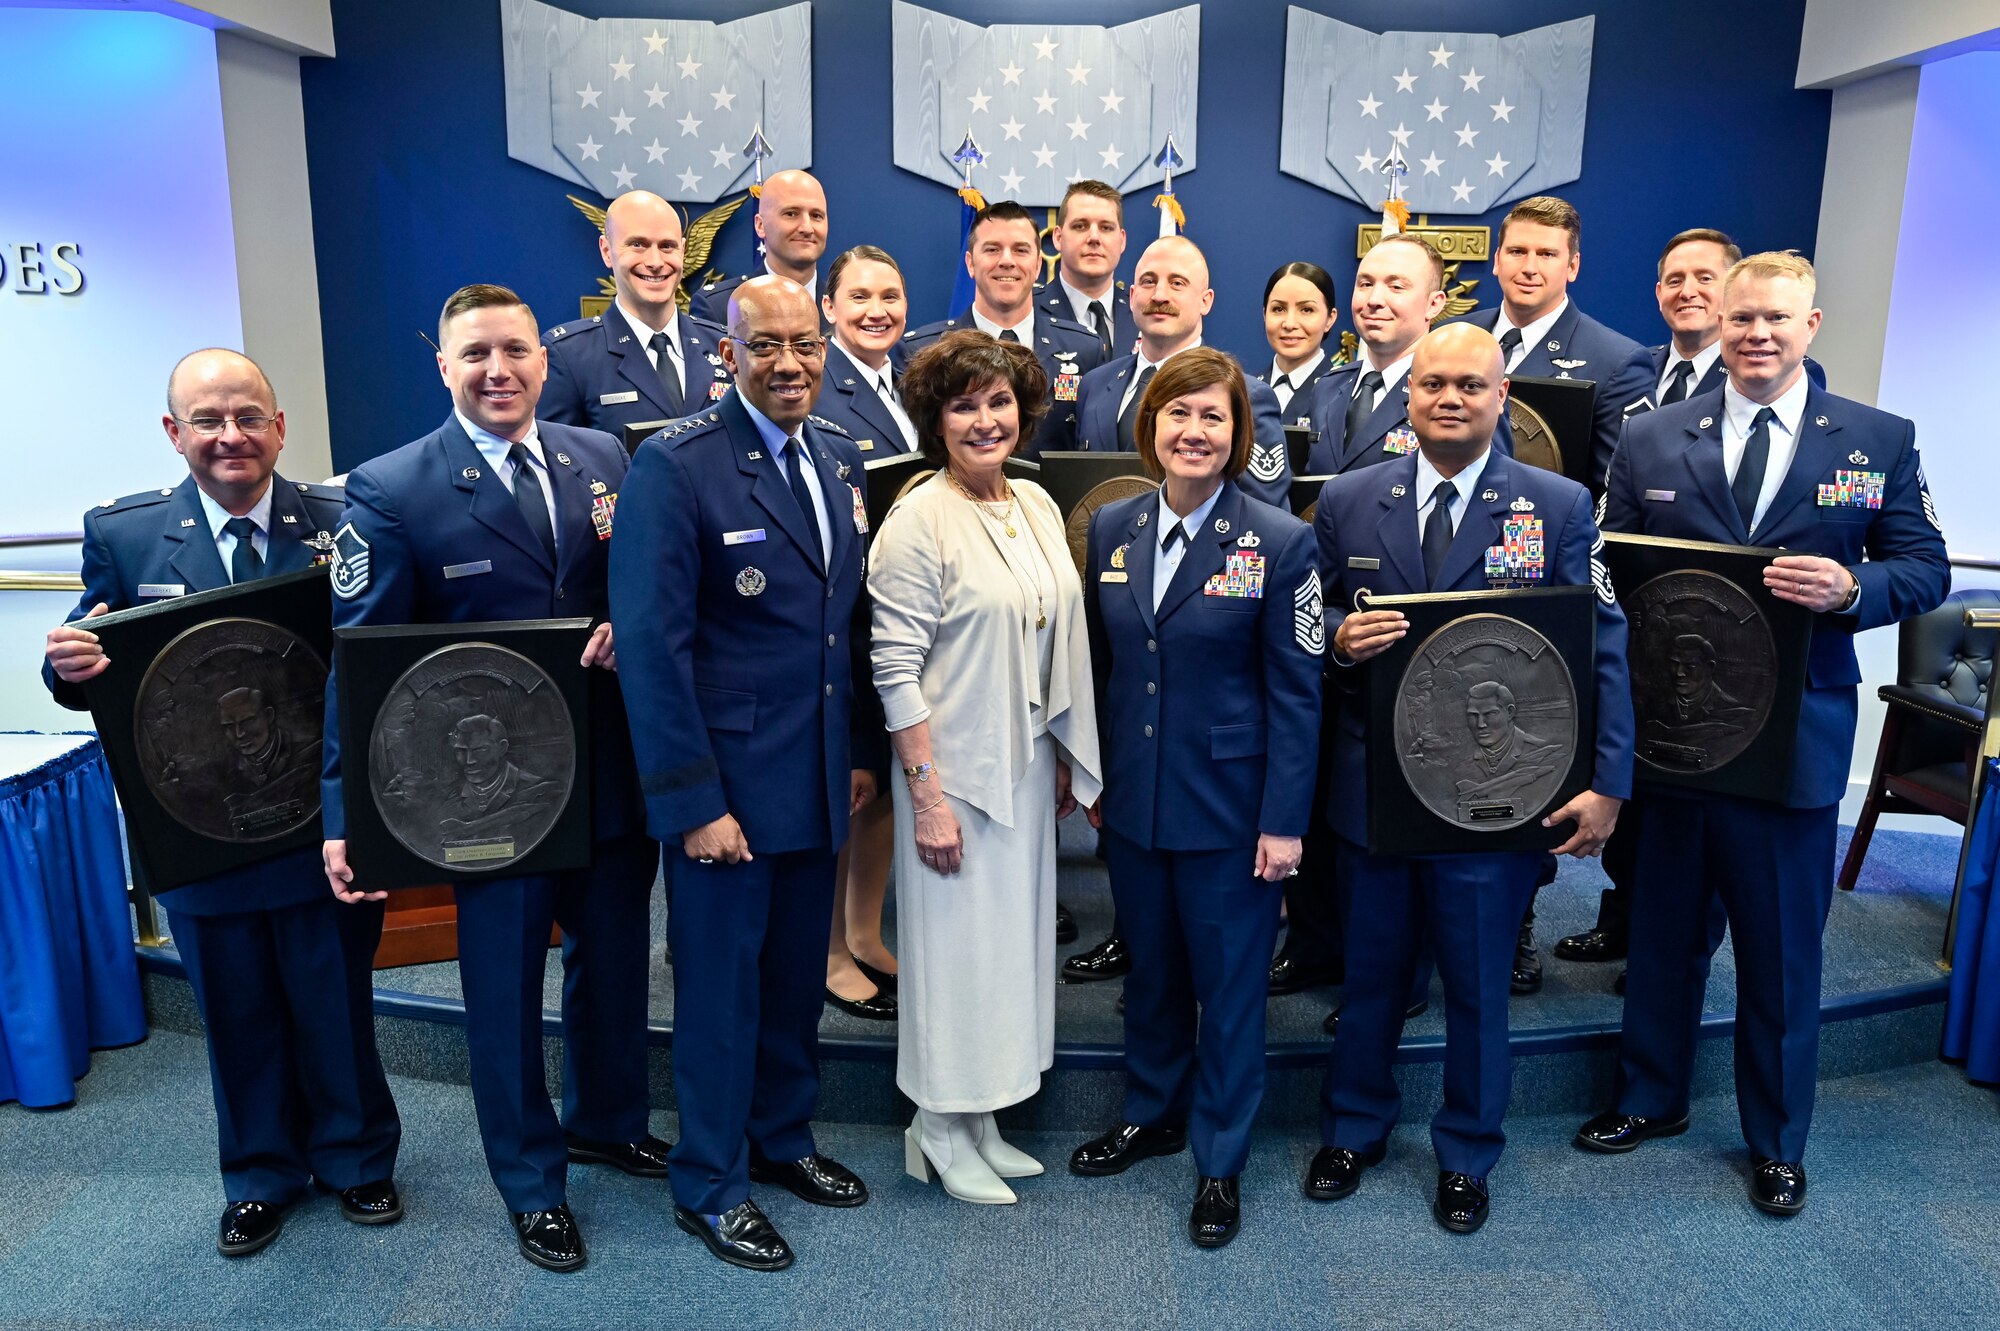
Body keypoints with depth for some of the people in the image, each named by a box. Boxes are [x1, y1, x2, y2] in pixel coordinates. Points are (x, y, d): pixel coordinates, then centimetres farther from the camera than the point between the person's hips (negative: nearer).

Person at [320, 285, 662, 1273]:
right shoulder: (390, 491, -10)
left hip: (614, 773, 4)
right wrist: (346, 813, -14)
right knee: (505, 988, 11)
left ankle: (608, 1121, 46)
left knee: (614, 960, 20)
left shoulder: (602, 458, 3)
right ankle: (532, 1184, 32)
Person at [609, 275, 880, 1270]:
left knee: (798, 975, 18)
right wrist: (693, 802, -18)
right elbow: (653, 645, -17)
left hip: (819, 778, 6)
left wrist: (863, 749, 10)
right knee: (721, 984, 8)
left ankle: (782, 1139, 39)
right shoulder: (675, 466, -14)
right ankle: (708, 1185, 27)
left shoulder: (840, 459, 7)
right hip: (725, 783, -6)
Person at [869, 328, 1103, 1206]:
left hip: (1027, 764, 7)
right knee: (956, 943, 4)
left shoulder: (1037, 504, 6)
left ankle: (981, 1121, 31)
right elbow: (896, 670, -17)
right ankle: (940, 1134, 23)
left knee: (1012, 936, 15)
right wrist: (927, 796, -19)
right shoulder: (918, 521, -14)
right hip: (956, 769, -7)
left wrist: (1067, 759, 13)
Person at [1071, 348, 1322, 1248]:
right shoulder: (1111, 529, 3)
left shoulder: (1279, 542, -10)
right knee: (1150, 968, 19)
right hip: (1133, 798, 4)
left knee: (1229, 983, 9)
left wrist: (1285, 821, -12)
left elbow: (1295, 693, -9)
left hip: (1229, 804, -4)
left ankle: (1220, 1161, 27)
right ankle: (1152, 1114, 40)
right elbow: (1100, 666, 9)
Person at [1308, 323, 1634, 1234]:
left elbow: (1602, 652, -4)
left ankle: (1466, 1157, 35)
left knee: (1477, 987, 13)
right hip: (1371, 784, 2)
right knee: (1369, 974, 16)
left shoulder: (1559, 507, -3)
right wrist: (1341, 640, -16)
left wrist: (1607, 784, -10)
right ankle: (1353, 1131, 39)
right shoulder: (1346, 501, 2)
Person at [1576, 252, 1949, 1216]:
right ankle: (1650, 1098, 36)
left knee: (1783, 949, 11)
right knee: (1663, 930, 16)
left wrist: (1853, 588, -20)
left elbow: (1926, 569, 0)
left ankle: (1777, 1141, 31)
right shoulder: (1651, 439, 3)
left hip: (1796, 734, -1)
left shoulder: (1879, 440, 2)